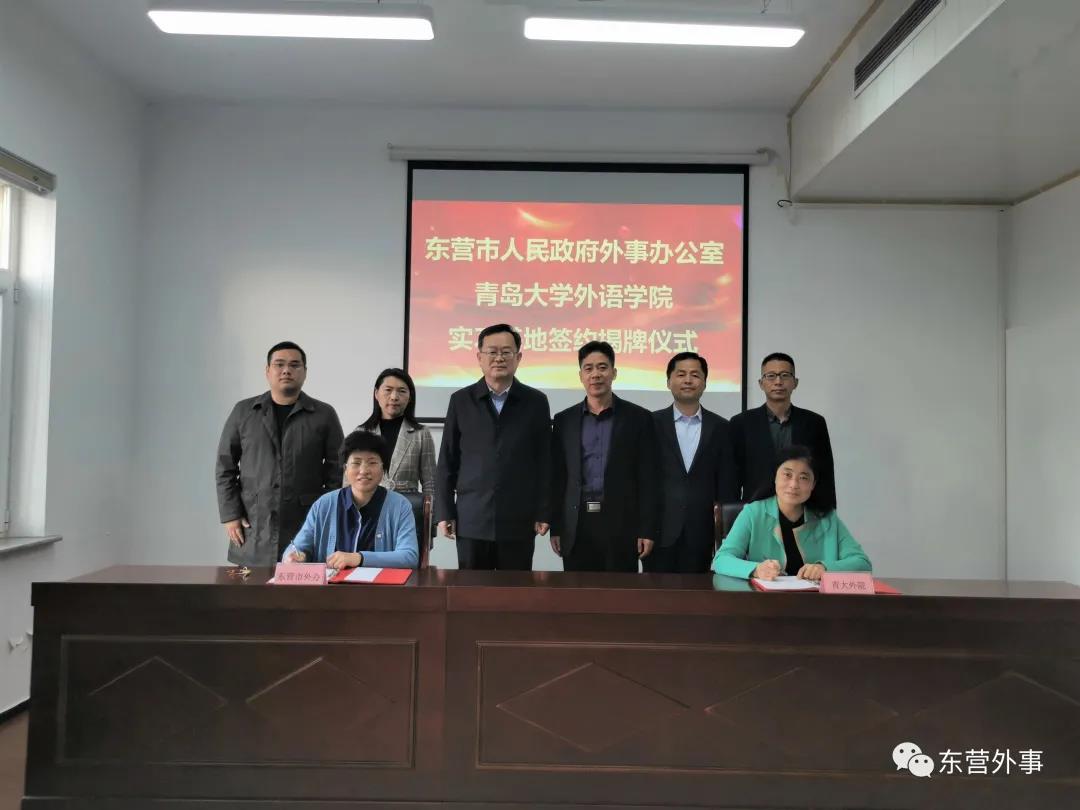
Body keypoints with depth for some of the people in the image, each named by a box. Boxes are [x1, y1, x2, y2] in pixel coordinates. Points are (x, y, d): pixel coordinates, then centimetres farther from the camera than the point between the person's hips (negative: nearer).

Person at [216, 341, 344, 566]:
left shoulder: (324, 415, 5)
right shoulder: (243, 412, 8)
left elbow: (336, 473, 5)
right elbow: (225, 468, 9)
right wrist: (230, 515, 1)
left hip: (307, 530, -1)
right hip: (253, 532, 1)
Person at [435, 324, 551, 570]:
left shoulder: (536, 402, 5)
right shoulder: (461, 400, 6)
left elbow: (544, 462, 4)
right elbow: (447, 462, 6)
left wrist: (543, 513, 0)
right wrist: (444, 512, 1)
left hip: (519, 522, 0)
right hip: (471, 520, 1)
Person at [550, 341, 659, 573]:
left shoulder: (638, 418, 2)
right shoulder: (564, 420, 8)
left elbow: (648, 479, -1)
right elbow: (557, 479, 8)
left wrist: (647, 530, -6)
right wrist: (555, 527, 4)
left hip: (621, 524, -2)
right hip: (576, 526, 2)